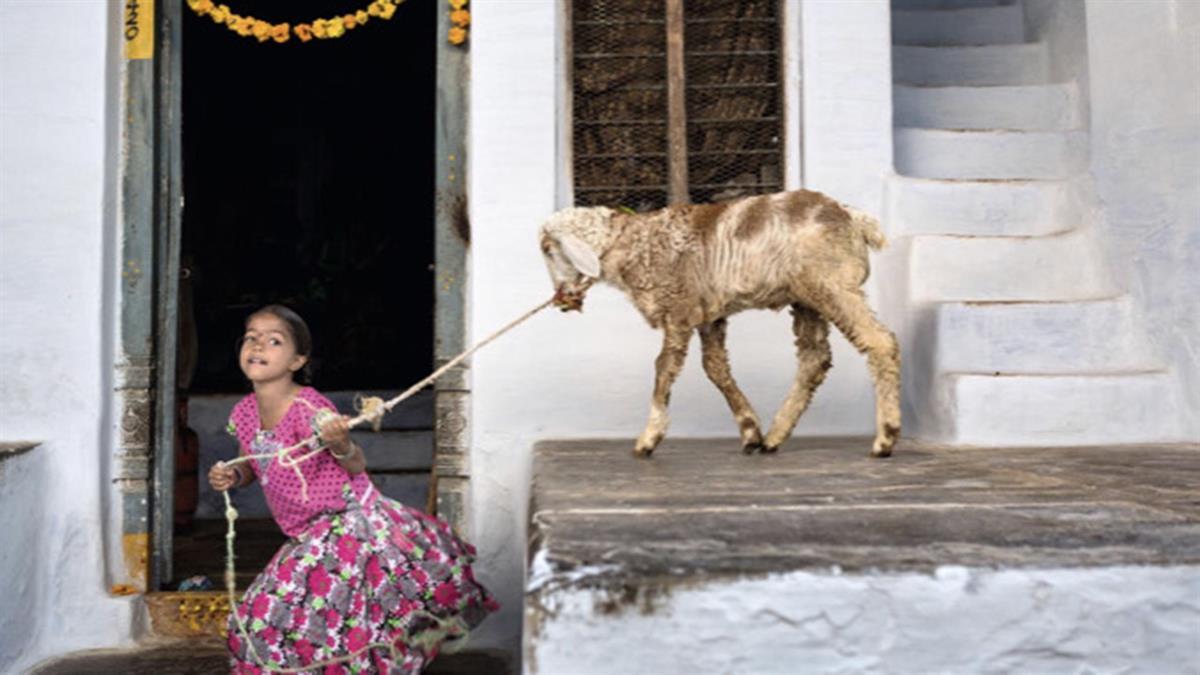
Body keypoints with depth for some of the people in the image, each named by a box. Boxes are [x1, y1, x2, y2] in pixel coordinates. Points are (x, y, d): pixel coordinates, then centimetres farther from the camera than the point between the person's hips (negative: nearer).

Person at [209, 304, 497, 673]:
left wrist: (340, 445, -38)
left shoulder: (310, 407, -20)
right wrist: (233, 475, -6)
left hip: (347, 525, -8)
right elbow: (254, 465, 17)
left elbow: (356, 466, -15)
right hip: (308, 537, 8)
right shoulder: (244, 414, -1)